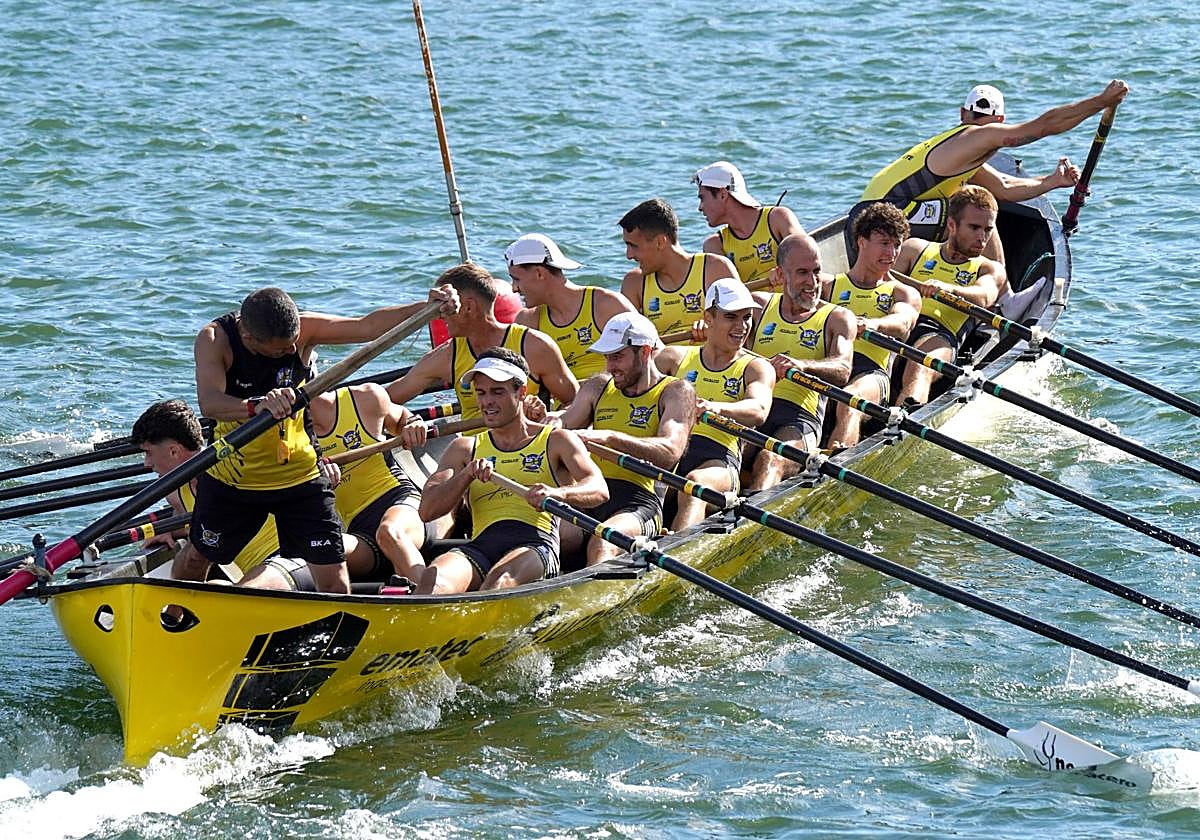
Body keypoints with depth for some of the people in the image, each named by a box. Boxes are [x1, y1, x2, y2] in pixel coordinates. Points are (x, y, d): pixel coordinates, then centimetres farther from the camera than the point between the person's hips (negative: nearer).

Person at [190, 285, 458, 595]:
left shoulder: (301, 328, -18)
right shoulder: (215, 339, -24)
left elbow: (368, 326, -27)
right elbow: (209, 403, -40)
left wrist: (426, 307, -42)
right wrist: (256, 406, -60)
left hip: (300, 474, 0)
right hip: (232, 476, 0)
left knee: (334, 581, -8)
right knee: (198, 557, 23)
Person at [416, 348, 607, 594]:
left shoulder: (556, 441, 16)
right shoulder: (464, 449, 26)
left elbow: (599, 491, -1)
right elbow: (427, 511, 14)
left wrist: (557, 493, -24)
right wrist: (467, 475, -4)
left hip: (536, 543, -3)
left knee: (499, 581, -38)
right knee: (434, 578, -33)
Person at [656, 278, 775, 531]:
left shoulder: (757, 368, 14)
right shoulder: (677, 358, 23)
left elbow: (758, 410, -7)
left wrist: (716, 408, -30)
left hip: (719, 457, -3)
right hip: (671, 450, 3)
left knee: (696, 481, -39)